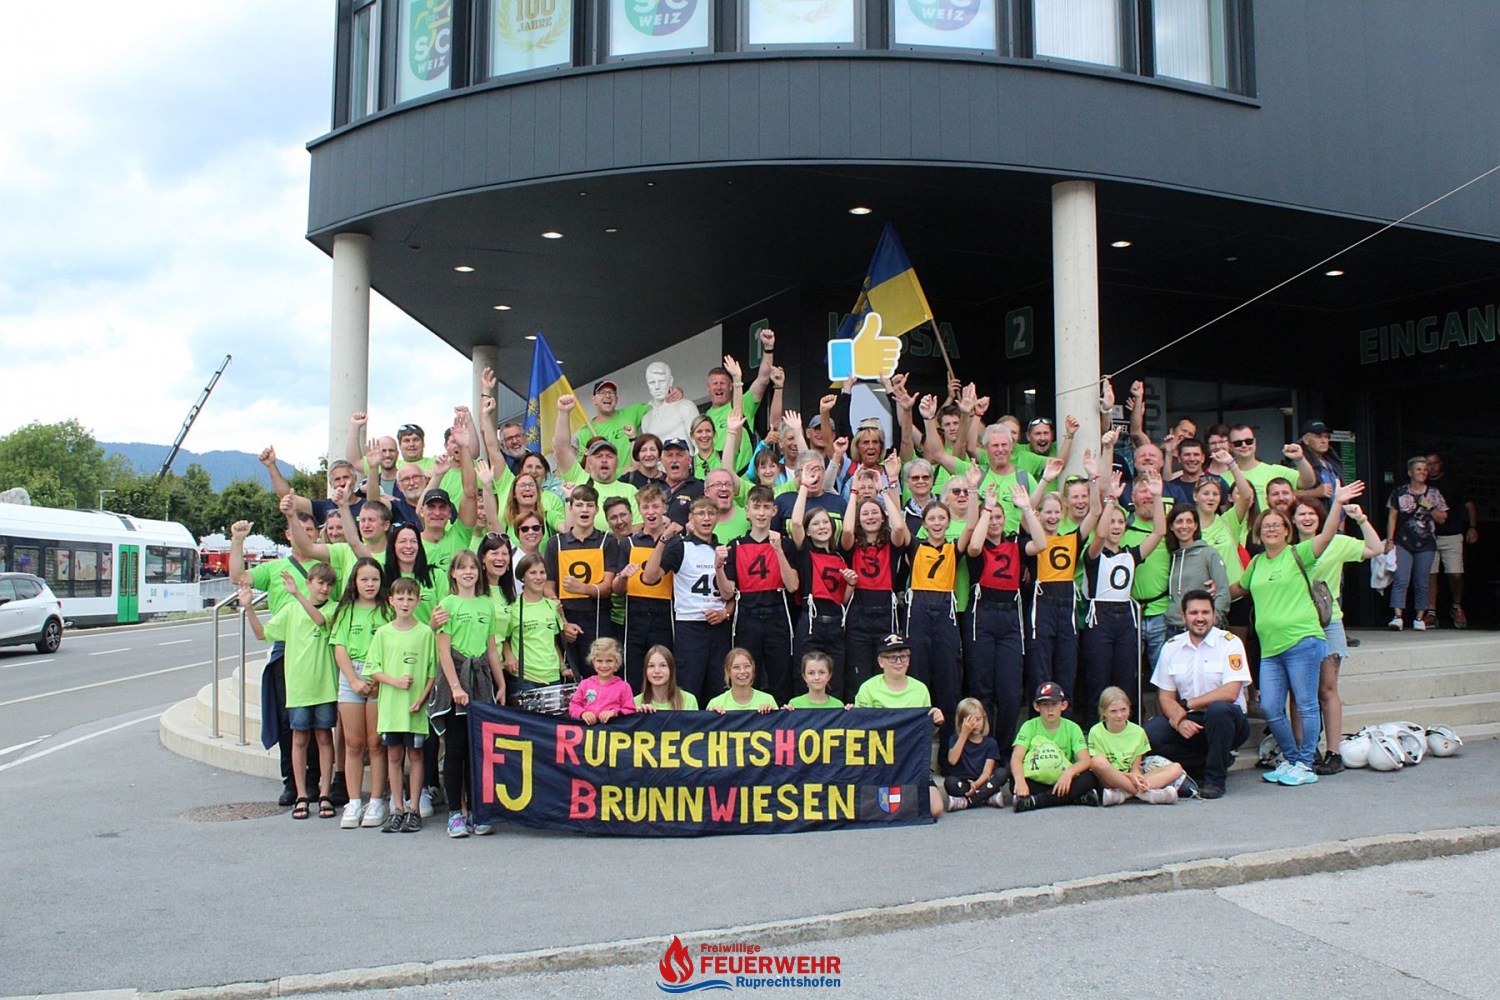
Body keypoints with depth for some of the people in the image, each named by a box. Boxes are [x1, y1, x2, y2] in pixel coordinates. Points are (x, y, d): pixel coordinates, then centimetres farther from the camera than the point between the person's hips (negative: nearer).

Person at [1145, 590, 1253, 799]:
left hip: (1226, 720, -3)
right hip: (1187, 722, 4)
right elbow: (1165, 696, 4)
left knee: (1218, 709, -38)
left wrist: (1186, 704, -16)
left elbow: (1230, 693, -18)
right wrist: (1179, 720, -17)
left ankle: (1215, 779, -18)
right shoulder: (1172, 647, 6)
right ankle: (1213, 763, -3)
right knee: (1151, 731, -24)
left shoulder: (1230, 643, -6)